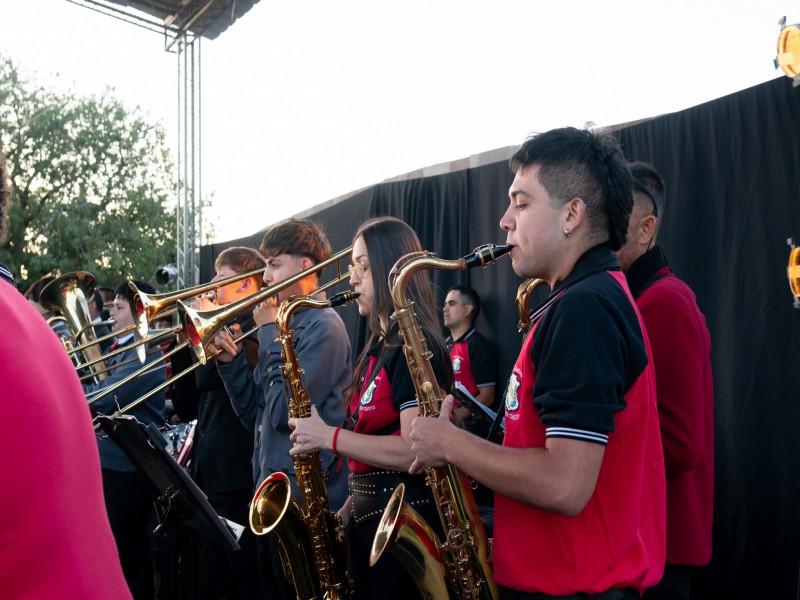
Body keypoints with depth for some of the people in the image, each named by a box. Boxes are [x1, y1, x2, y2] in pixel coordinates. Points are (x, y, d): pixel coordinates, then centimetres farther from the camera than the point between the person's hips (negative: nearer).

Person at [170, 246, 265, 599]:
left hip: (236, 480, -9)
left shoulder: (254, 327, -9)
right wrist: (182, 345, 3)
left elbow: (208, 377, -25)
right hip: (209, 477, 9)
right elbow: (187, 407, 14)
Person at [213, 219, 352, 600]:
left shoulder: (323, 325, -14)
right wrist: (230, 361, -2)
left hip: (307, 501, -9)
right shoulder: (284, 323, 12)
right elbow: (256, 417, 13)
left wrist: (269, 332, -13)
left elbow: (284, 412, -22)